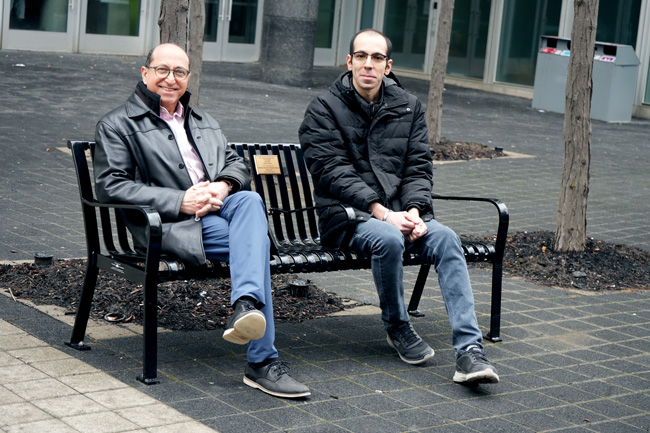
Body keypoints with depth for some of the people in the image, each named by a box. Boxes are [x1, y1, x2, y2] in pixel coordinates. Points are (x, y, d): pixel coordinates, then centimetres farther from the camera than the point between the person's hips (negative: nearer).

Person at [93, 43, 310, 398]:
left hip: (222, 208, 5)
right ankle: (262, 362, -36)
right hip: (176, 224, -5)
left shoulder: (204, 123, 31)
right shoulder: (117, 125, 9)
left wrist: (223, 186, -4)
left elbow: (236, 163, 24)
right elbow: (110, 186, -4)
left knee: (250, 200, -32)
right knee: (256, 240, -29)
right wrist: (180, 201, -14)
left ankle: (245, 304, -50)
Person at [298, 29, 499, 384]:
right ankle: (396, 327, -8)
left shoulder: (409, 107, 14)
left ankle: (469, 350, -32)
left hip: (400, 212, 4)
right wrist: (381, 213, -20)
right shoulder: (324, 110, 1)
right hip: (347, 215, -4)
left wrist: (414, 211, -11)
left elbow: (419, 167, 10)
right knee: (388, 238, -36)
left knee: (446, 238, -26)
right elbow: (334, 173, -9)